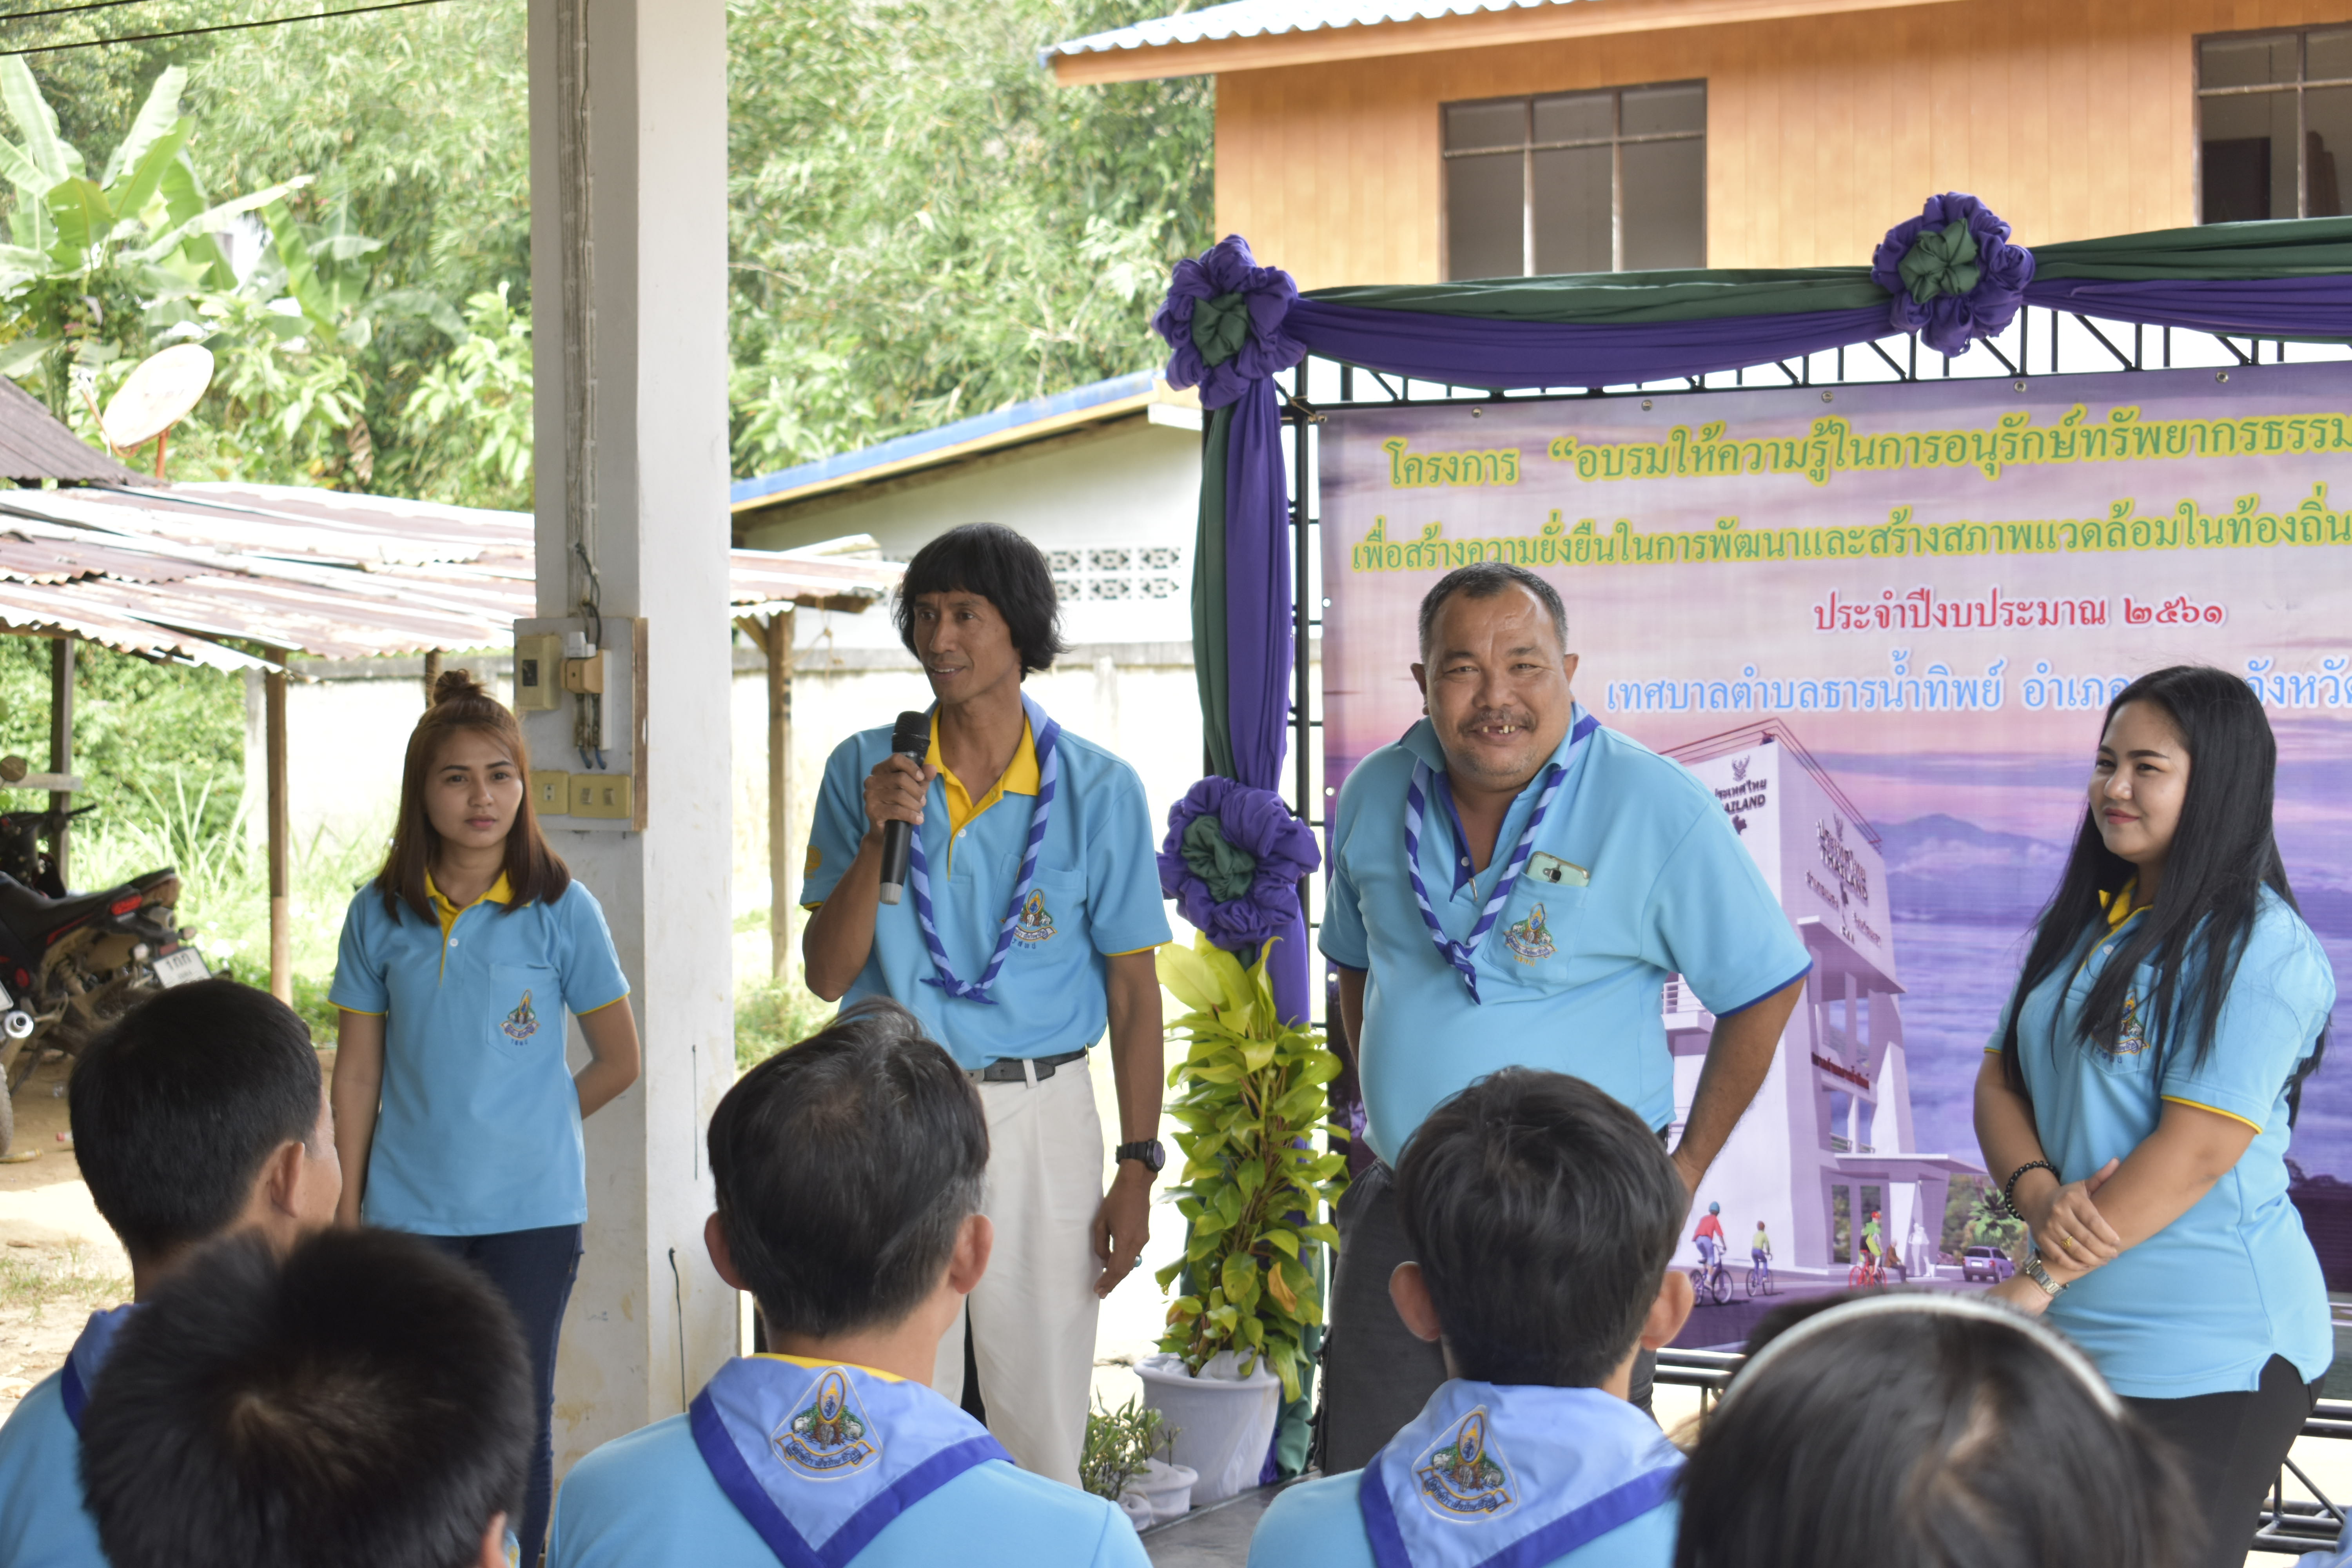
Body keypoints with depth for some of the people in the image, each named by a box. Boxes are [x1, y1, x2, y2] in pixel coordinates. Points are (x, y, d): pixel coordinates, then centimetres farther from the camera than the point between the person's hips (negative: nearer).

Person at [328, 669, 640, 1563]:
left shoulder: (562, 911, -4)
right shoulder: (381, 916, 2)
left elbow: (618, 1061, 4)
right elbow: (357, 1073, 5)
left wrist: (525, 1127, 3)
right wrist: (347, 1212, 3)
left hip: (532, 1210, -1)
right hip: (411, 1210, 2)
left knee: (519, 1413, 6)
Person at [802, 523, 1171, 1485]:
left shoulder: (1097, 790, -1)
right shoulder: (865, 771, 3)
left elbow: (1133, 990, 1)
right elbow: (827, 975, 0)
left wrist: (1137, 1165, -3)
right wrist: (877, 839, -15)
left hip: (1039, 1114, -1)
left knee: (1043, 1410, 3)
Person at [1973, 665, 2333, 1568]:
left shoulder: (2260, 949, -12)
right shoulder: (2082, 923, 14)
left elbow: (2197, 1150, -18)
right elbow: (1999, 1081, 10)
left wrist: (2039, 1282, -17)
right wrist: (2037, 1193, -12)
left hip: (2207, 1358, -7)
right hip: (2073, 1338, 7)